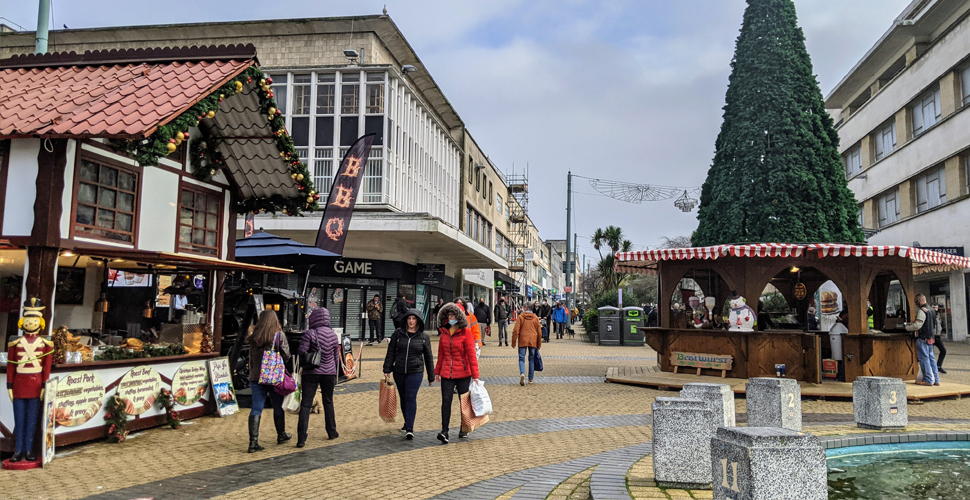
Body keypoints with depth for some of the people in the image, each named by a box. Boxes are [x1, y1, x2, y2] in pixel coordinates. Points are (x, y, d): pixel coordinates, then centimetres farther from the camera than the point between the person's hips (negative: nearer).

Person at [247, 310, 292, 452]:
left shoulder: (254, 337, 3)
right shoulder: (279, 335, -8)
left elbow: (251, 358, 9)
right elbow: (286, 355, -6)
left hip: (256, 376, 2)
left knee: (256, 408, 2)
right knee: (278, 407, 14)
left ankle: (253, 442, -4)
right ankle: (281, 435, 31)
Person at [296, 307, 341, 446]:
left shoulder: (310, 333, -10)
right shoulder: (333, 335, 5)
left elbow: (301, 352, -15)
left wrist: (307, 360, 8)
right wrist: (335, 375, 21)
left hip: (311, 373, -4)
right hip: (329, 373, 4)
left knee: (306, 404, -2)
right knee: (328, 402, 19)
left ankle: (301, 438, -8)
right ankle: (332, 432, 28)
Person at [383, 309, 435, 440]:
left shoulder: (424, 337, -1)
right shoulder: (398, 333, 2)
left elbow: (428, 358, 6)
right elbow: (390, 352, 6)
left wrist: (431, 377, 8)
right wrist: (387, 370, -1)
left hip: (415, 372, -3)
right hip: (399, 372, 3)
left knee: (411, 398, -13)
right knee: (403, 398, 13)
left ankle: (409, 429, -14)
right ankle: (407, 423, 32)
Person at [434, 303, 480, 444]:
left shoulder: (466, 332, -7)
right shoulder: (444, 332, 8)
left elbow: (471, 354, -10)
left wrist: (475, 375, -13)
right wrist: (437, 372, 16)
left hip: (463, 374, -3)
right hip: (447, 373, 3)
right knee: (446, 401, -6)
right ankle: (444, 432, -6)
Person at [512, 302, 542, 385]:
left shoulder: (521, 317, -3)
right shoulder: (535, 318, 7)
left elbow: (516, 330, -7)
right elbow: (539, 332, 9)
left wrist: (513, 342, 0)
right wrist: (539, 344, 17)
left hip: (523, 341, -3)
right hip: (533, 341, 3)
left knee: (521, 358, 1)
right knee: (532, 359, 12)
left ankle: (522, 373, -25)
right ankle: (531, 378, 16)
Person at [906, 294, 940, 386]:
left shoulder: (921, 311, -15)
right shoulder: (931, 310, 14)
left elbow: (917, 325, -22)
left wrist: (907, 327, -4)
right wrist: (911, 324, 23)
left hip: (922, 338, -9)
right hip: (930, 338, 9)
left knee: (924, 358, -4)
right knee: (931, 358, 11)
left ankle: (928, 379, -3)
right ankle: (936, 379, 14)